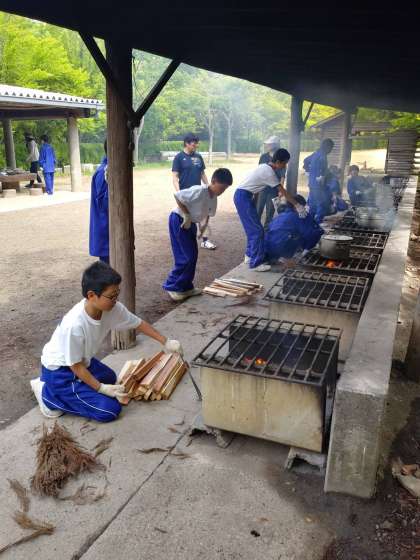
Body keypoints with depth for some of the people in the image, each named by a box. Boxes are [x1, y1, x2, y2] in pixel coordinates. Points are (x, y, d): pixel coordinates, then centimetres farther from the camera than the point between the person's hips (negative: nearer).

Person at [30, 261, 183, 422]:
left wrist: (165, 342, 2)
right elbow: (75, 365, -23)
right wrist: (101, 388, -19)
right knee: (109, 410, -12)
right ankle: (48, 394, -2)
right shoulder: (74, 325, -36)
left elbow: (138, 324, -2)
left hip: (82, 361, 8)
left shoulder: (112, 308, -18)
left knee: (109, 378, 31)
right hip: (59, 370, -8)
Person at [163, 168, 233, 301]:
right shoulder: (199, 191, -25)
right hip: (179, 221, -9)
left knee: (192, 255, 10)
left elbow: (207, 214, 16)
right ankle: (172, 286, 3)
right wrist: (186, 216, -21)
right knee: (187, 256, -8)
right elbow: (177, 195, -25)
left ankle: (186, 287, 21)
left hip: (191, 223, 9)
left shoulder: (213, 198, 3)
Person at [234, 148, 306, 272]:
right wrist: (298, 205, -6)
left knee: (253, 228, 16)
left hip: (242, 196, 10)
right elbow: (283, 192, -12)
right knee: (257, 230, -7)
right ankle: (256, 263, -2)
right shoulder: (269, 172, -17)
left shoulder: (265, 167, 11)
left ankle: (250, 256, 26)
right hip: (243, 197, -10)